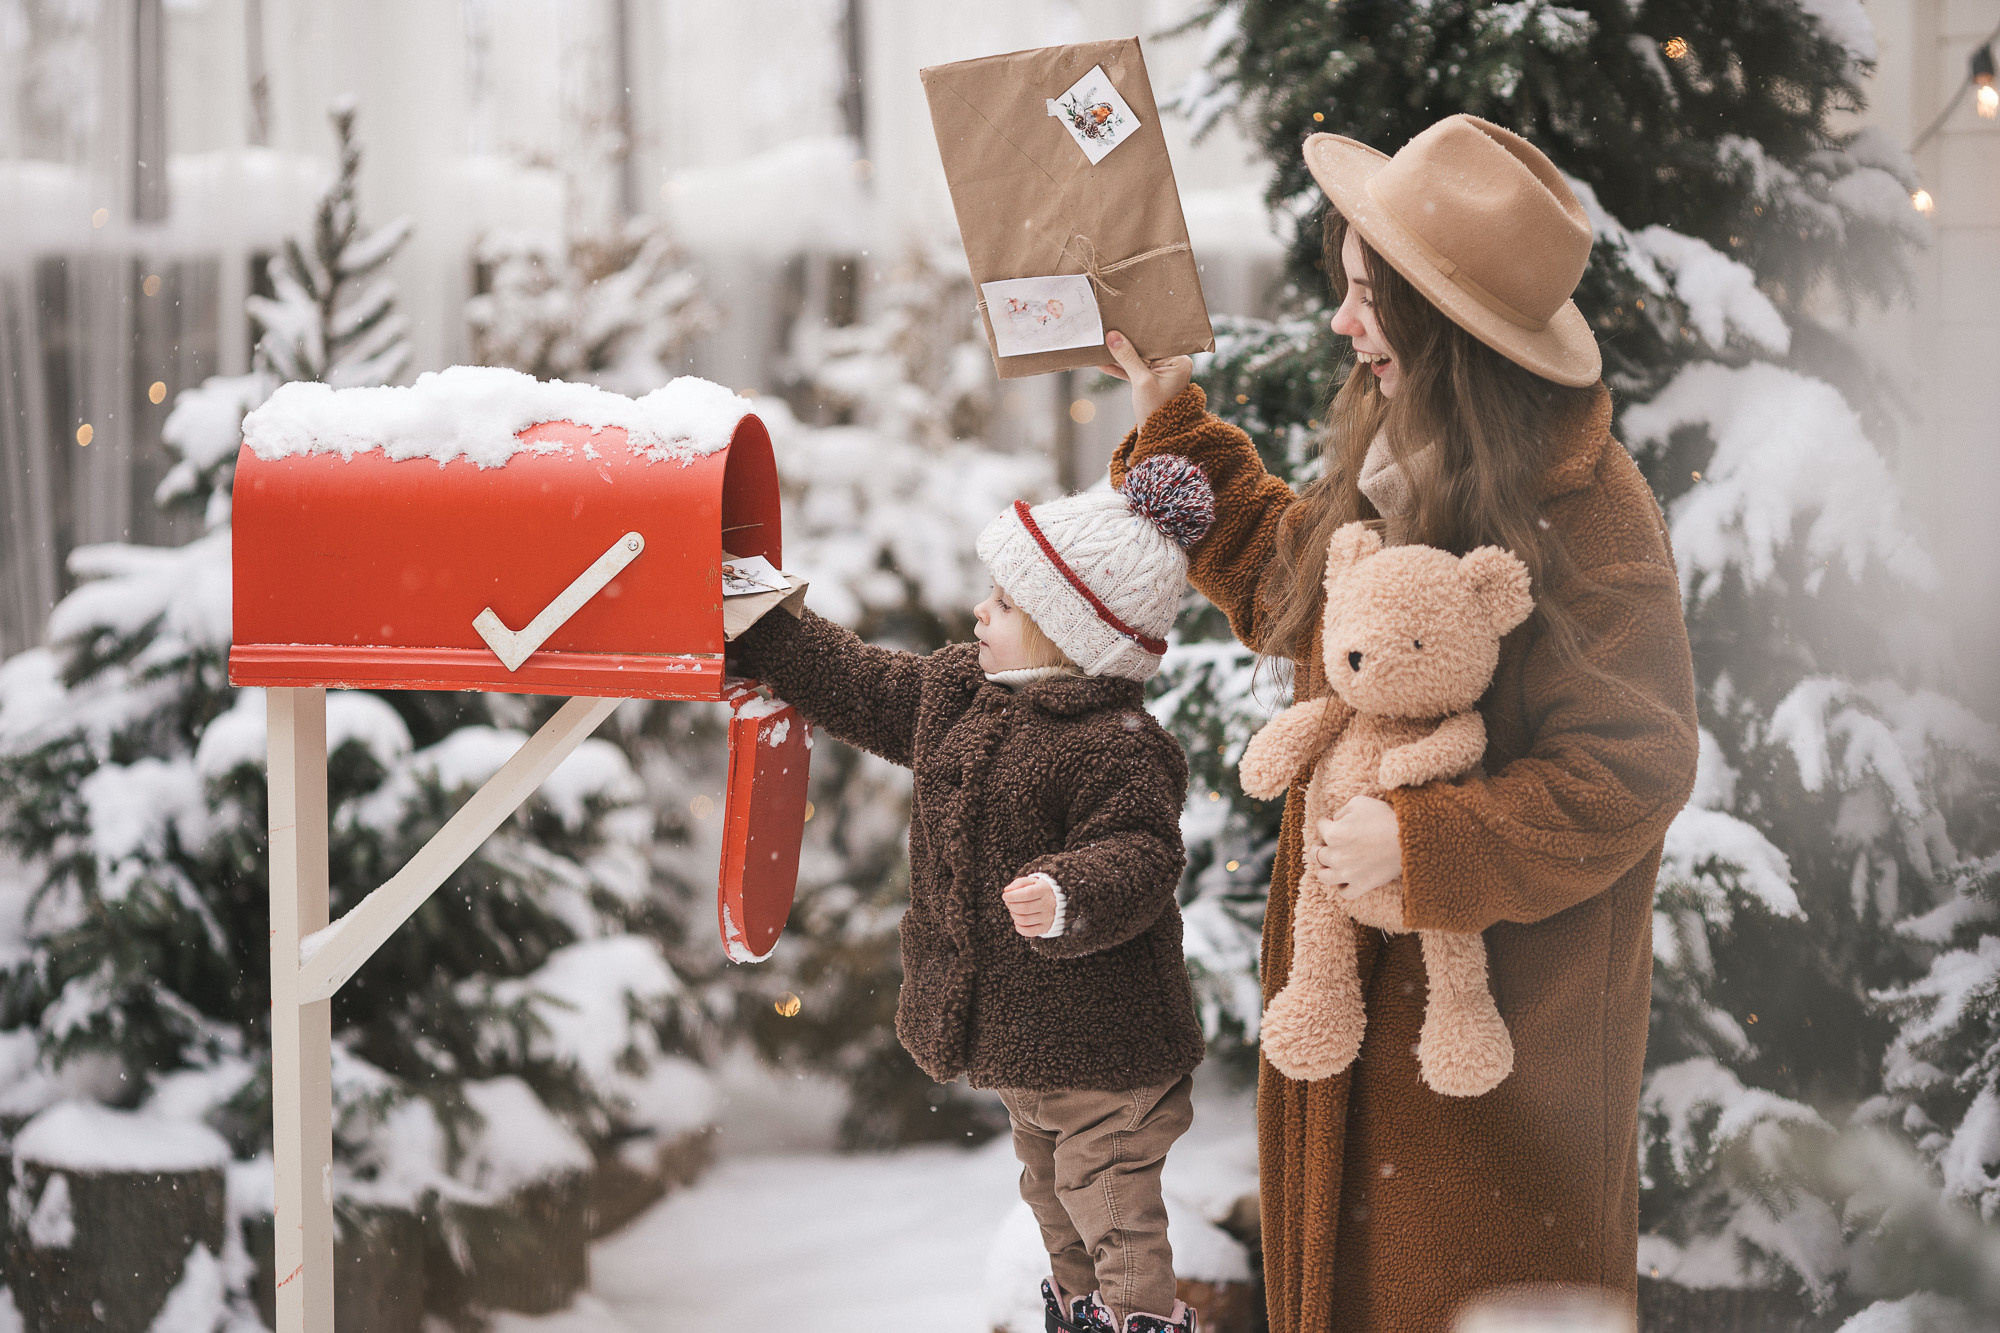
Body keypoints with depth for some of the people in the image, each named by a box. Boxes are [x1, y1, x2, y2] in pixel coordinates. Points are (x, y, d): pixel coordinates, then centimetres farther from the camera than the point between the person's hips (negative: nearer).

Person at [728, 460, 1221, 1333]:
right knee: (1048, 1180, 25)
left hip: (1095, 1036, -9)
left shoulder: (1114, 748, -23)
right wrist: (749, 639, 18)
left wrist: (1070, 899, -47)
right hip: (1009, 1026, 9)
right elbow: (856, 685, 16)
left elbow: (1137, 860, -28)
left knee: (1111, 1194, -4)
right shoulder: (952, 695, 5)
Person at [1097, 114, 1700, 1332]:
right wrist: (1172, 415, 17)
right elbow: (1282, 575, 21)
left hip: (1501, 989, -8)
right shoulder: (1394, 462, 2)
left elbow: (1627, 773, -22)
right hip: (1356, 961, 8)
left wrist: (1420, 844, -25)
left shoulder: (1588, 514, -23)